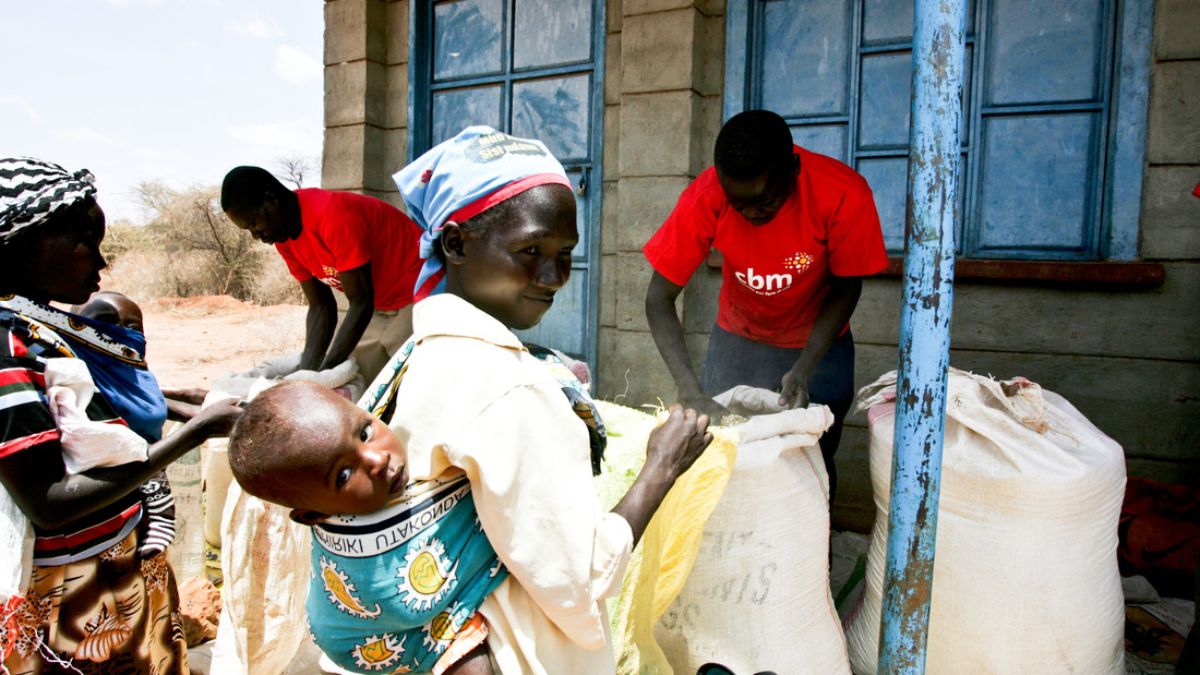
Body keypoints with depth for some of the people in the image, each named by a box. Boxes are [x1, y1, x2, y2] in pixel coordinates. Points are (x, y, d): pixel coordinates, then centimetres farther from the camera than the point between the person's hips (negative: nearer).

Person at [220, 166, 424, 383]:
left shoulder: (333, 216, -27)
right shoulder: (283, 237, -1)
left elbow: (360, 304, -24)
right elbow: (320, 306, 2)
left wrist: (324, 374, -24)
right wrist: (307, 371, -11)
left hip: (415, 298, -8)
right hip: (377, 306, 8)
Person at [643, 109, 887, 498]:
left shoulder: (844, 194, -29)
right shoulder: (706, 198, -28)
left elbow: (846, 287, -15)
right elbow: (659, 299, -24)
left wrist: (805, 370, -26)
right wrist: (691, 393, -35)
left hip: (819, 342, 0)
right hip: (737, 338, 1)